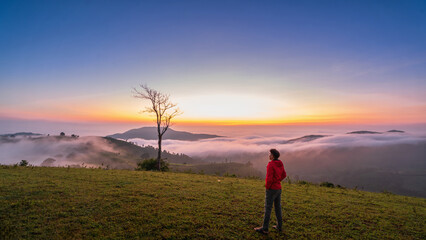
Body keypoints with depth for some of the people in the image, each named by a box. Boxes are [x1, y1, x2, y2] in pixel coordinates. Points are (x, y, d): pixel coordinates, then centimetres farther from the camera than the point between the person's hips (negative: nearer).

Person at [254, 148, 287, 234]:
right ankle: (279, 226, 27)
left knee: (268, 209, -1)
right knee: (278, 207, 17)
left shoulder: (270, 164, -21)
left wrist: (267, 186, -9)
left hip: (271, 189, -8)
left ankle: (264, 229, 6)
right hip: (278, 188, 8)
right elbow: (284, 175, 18)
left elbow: (269, 178, -25)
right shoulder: (280, 164, 5)